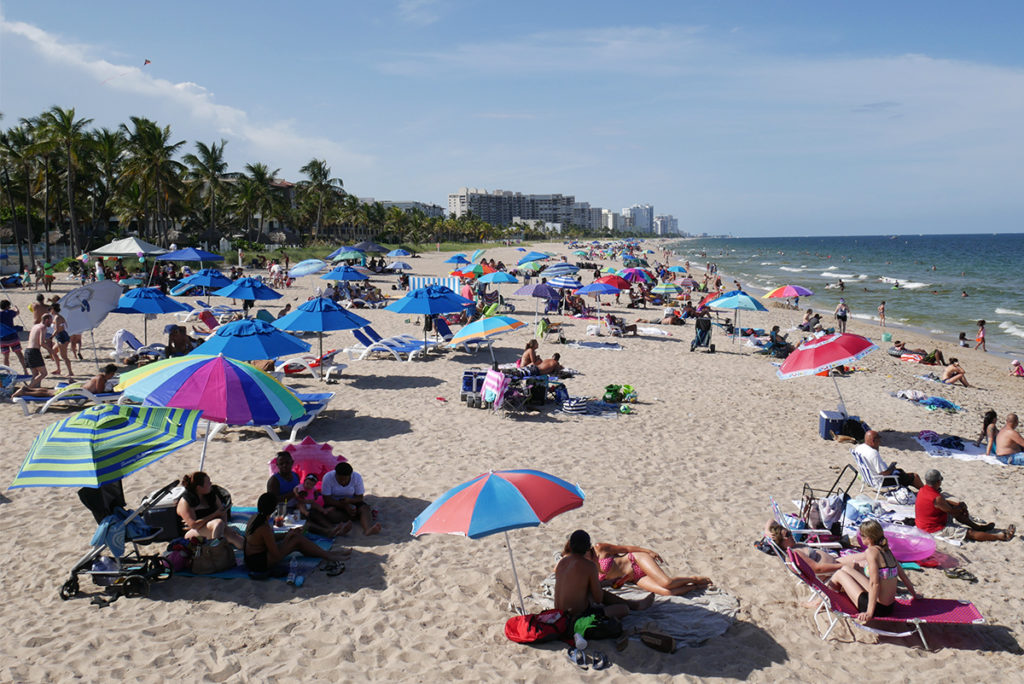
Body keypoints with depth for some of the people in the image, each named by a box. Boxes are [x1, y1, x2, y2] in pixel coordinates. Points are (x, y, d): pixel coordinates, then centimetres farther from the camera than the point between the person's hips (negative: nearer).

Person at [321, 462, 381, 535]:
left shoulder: (357, 477, -14)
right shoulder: (328, 478, -20)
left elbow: (360, 497, -8)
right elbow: (327, 499, -18)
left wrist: (349, 500, -31)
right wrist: (345, 507, -27)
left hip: (351, 502, 1)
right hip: (334, 504, -1)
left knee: (365, 508, -29)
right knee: (330, 513, -34)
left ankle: (368, 529, -58)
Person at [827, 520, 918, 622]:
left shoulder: (871, 551, -19)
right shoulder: (887, 551, 5)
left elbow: (875, 583, -25)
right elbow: (903, 576, 12)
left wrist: (869, 613, -24)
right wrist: (914, 595, 29)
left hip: (878, 607, -8)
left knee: (839, 574, 10)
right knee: (845, 568, 19)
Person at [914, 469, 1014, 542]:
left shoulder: (923, 490, -1)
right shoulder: (937, 498, -29)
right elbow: (952, 511, -13)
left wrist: (958, 504, 2)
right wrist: (961, 506, 7)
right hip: (936, 530, -9)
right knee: (970, 533, -3)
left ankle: (978, 527, 36)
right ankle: (1001, 537, 2)